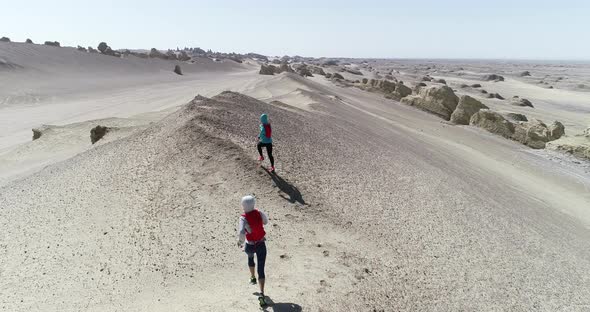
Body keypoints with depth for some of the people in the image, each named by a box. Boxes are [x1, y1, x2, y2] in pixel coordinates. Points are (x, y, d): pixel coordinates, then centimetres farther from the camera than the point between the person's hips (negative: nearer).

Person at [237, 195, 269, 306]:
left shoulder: (243, 218, -22)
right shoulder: (259, 213, -10)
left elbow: (241, 232, -35)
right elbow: (265, 221, 10)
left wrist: (240, 241, -16)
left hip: (250, 246, -1)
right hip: (261, 245, 1)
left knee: (250, 257, 35)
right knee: (261, 269, 3)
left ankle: (253, 278, 55)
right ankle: (262, 294, -10)